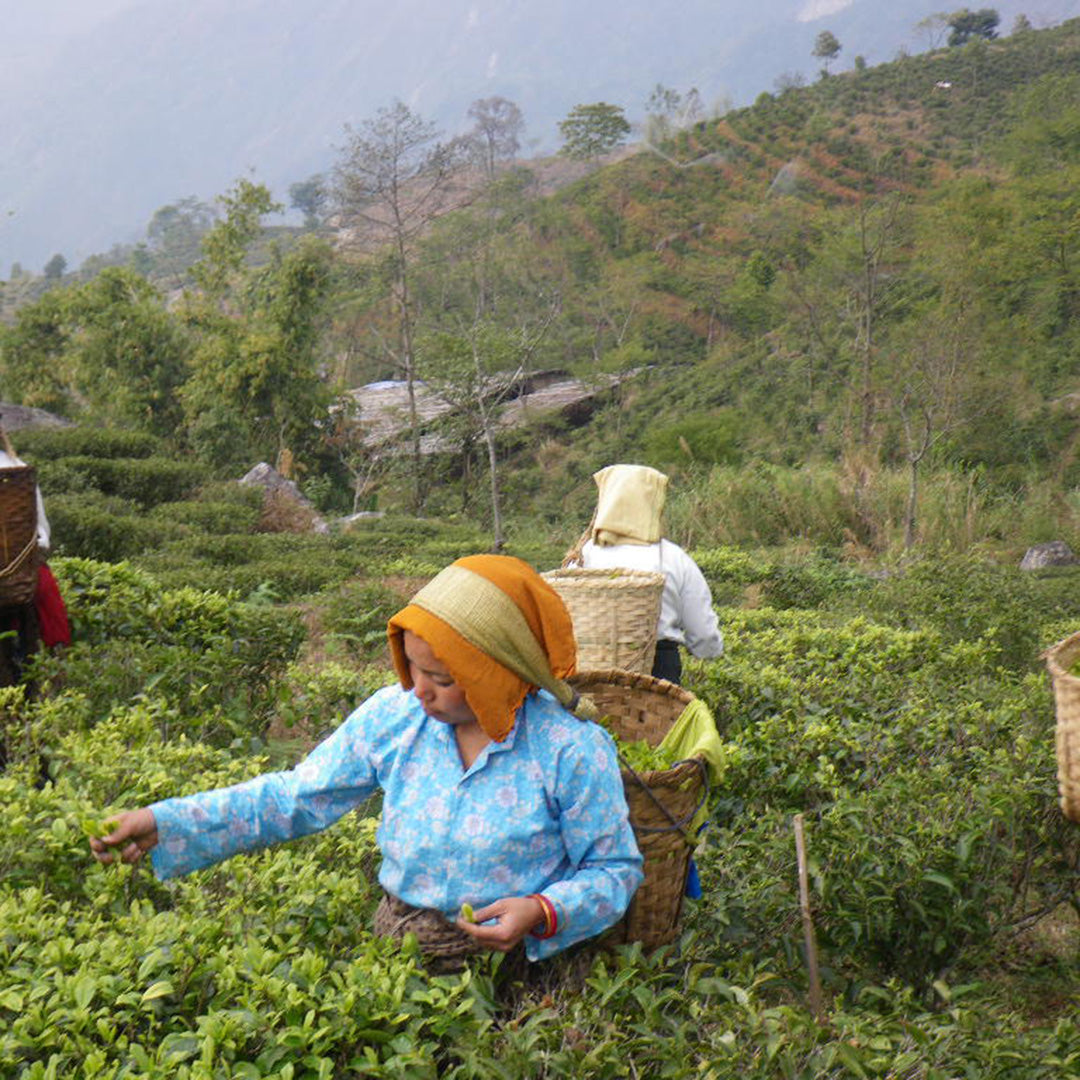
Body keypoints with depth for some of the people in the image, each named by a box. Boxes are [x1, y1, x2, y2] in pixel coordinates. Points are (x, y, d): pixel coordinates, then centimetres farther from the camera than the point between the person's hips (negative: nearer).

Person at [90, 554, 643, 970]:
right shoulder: (394, 715, -2)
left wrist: (542, 912, -23)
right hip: (395, 952, 4)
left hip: (504, 971, -4)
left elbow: (616, 870, -3)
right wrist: (167, 822, -3)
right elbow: (294, 797, 4)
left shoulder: (571, 749, -13)